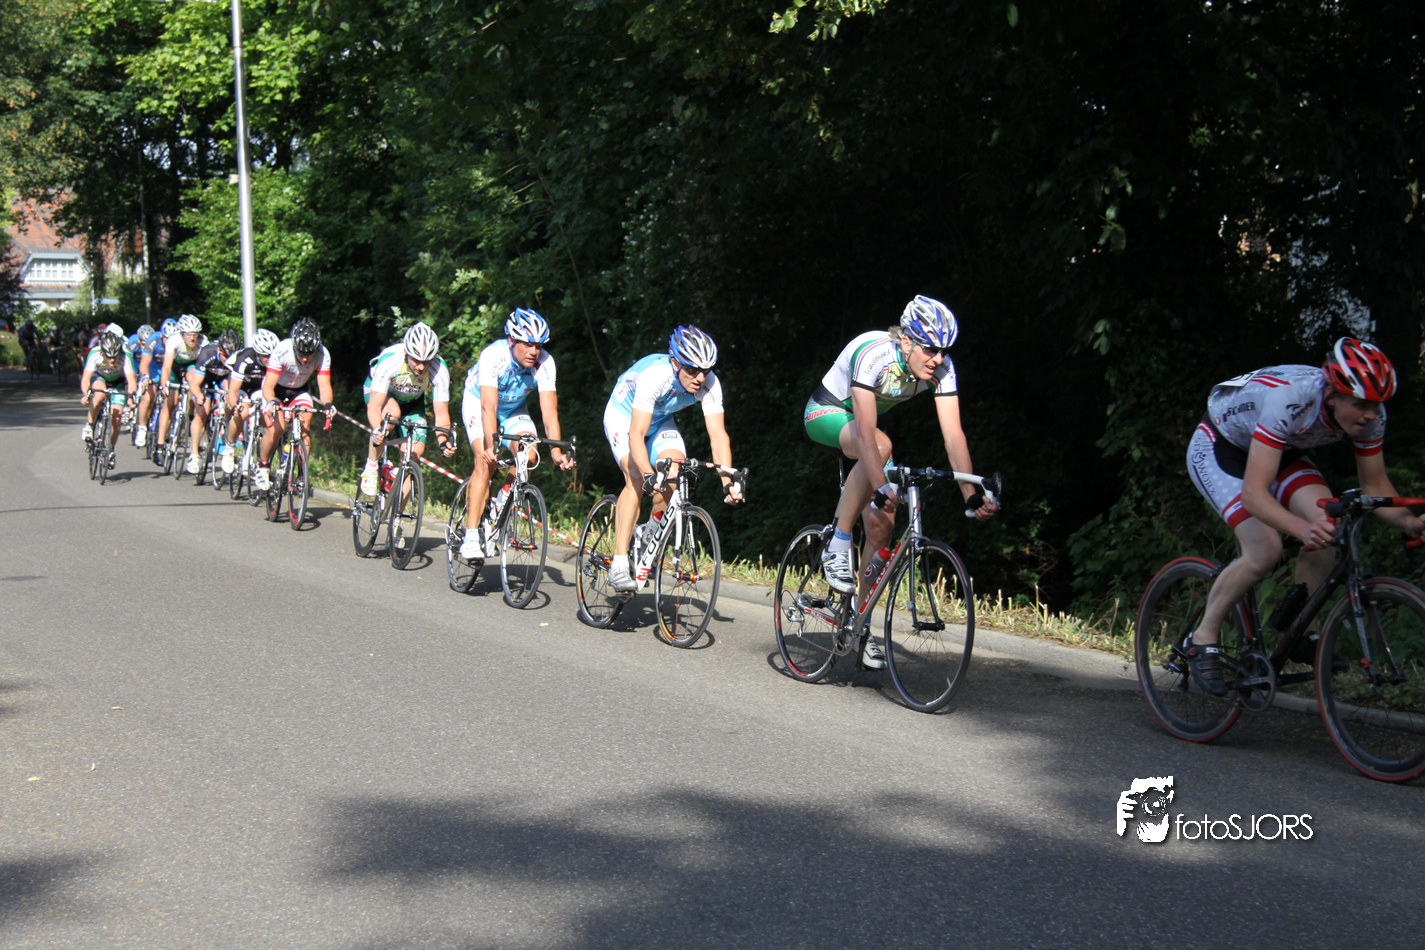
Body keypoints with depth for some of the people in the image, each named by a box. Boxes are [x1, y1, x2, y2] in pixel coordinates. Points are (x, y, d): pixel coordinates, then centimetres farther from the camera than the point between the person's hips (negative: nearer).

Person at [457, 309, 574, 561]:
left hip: (515, 409, 4)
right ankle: (471, 537, -25)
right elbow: (489, 406, -41)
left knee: (527, 457, -22)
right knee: (486, 462, -25)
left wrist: (556, 451, -42)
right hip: (478, 403, -4)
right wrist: (491, 444, -55)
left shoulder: (544, 362, -26)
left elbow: (549, 410, -30)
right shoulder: (493, 355, -34)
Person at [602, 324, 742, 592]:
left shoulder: (710, 384, -25)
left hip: (660, 420, 5)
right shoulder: (654, 375, -38)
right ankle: (618, 566, -26)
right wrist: (649, 476, -56)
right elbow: (636, 434, -42)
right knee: (636, 480, -25)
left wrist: (728, 482, -38)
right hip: (623, 416, -5)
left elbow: (718, 436, -26)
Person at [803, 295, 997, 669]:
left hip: (862, 422, 6)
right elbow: (866, 432, -41)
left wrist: (972, 494, -31)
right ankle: (837, 547, -24)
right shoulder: (873, 354, -36)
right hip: (826, 414, -6)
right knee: (881, 445, -38)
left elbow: (953, 433, -22)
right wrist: (881, 488, -50)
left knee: (882, 525, -7)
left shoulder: (941, 368, -20)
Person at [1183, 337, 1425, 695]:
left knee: (1326, 526, -19)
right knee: (1264, 551, -25)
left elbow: (1375, 484, -7)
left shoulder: (1369, 414, -22)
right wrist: (1302, 528, -60)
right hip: (1217, 448, -6)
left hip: (1281, 451, 6)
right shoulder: (1288, 401, -41)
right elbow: (1253, 493, -44)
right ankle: (1203, 639, -4)